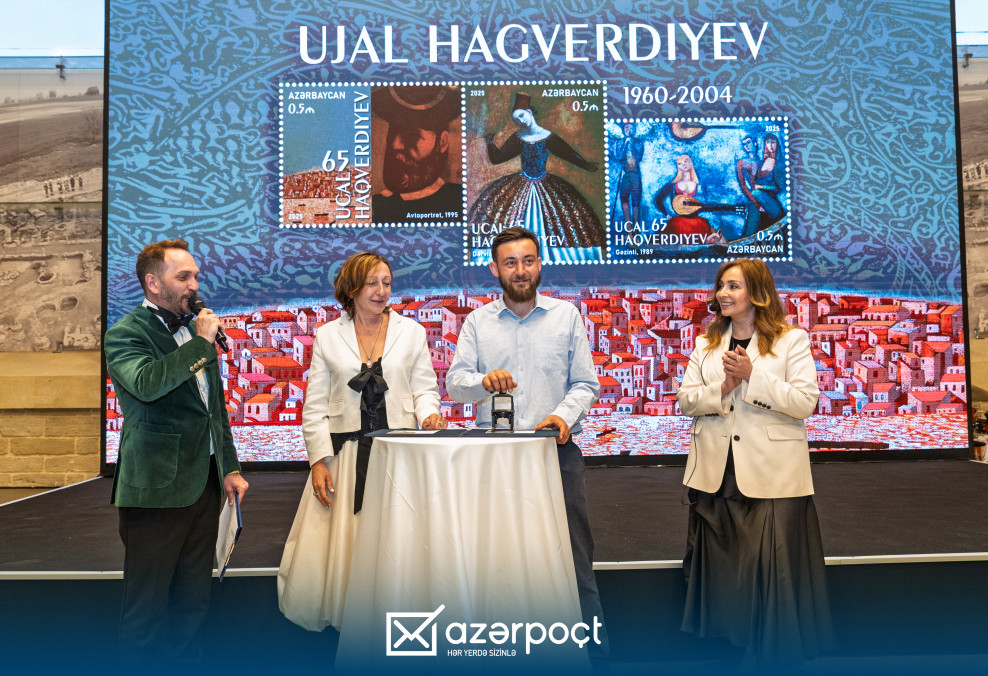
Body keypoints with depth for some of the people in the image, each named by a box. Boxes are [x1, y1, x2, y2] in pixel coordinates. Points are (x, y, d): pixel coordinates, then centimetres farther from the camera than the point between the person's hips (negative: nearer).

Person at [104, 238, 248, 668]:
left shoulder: (197, 330, 13)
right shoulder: (125, 334, -8)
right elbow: (146, 383, -31)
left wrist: (229, 467, 19)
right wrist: (201, 342, -22)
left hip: (205, 484, 7)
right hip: (158, 490, -7)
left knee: (193, 601, 16)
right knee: (147, 605, 5)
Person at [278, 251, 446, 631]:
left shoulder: (411, 331, 9)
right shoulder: (328, 336, 7)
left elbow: (424, 387, 9)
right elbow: (315, 406, 5)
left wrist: (428, 414, -14)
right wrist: (318, 460, -3)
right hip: (346, 454, 0)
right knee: (338, 546, 1)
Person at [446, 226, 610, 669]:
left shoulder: (567, 315, 8)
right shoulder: (477, 322, 10)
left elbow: (585, 384, 5)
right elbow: (454, 383, 2)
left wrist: (564, 415, -14)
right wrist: (484, 380, -20)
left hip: (557, 451, -1)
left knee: (574, 560, 0)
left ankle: (595, 653, 12)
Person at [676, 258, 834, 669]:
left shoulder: (791, 340, -1)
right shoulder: (707, 343, 12)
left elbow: (806, 402, -11)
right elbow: (685, 400, 4)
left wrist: (752, 376, -18)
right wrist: (721, 389, -14)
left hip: (772, 476, -4)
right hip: (717, 474, 4)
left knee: (774, 567, 1)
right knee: (719, 565, 11)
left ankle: (776, 650, 19)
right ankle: (724, 641, 27)